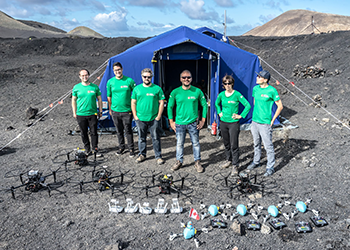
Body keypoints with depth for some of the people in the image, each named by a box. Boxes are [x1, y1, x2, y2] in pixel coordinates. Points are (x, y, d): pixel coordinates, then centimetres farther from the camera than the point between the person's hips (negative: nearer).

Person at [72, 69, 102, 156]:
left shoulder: (95, 87, 1)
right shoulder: (76, 87, 1)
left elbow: (99, 99, 9)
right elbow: (73, 100, 9)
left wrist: (100, 111, 8)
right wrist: (74, 112, 7)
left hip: (92, 114, -1)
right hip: (81, 114, 1)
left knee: (94, 132, 2)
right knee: (84, 133, 8)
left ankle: (95, 147, 19)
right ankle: (87, 149, 22)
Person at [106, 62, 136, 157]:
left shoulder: (129, 80, -6)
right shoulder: (110, 82, 2)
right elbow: (109, 96, 12)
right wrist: (110, 109, 14)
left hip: (127, 111, -3)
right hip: (115, 111, 3)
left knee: (128, 131, 1)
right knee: (119, 131, 14)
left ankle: (131, 148, 16)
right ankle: (121, 147, 31)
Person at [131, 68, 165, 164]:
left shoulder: (157, 88, 0)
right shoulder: (137, 89, 6)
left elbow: (161, 103, 0)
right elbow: (133, 103, 9)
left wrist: (158, 116, -6)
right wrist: (135, 116, 1)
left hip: (154, 119, -2)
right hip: (140, 119, 2)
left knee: (156, 138, 4)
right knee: (141, 138, 13)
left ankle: (158, 156, 16)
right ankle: (142, 155, 28)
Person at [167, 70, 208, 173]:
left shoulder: (197, 91, -3)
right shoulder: (175, 92, -2)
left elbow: (204, 105, 6)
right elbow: (170, 107, 7)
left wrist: (203, 120, 2)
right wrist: (171, 122, 3)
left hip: (193, 123, 0)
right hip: (179, 123, 1)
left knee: (195, 143, 8)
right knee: (179, 144, 10)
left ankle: (197, 162, 21)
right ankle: (179, 161, 26)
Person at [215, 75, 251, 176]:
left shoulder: (237, 94, -11)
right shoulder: (221, 95, 2)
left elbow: (248, 105, -9)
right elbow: (217, 103, 23)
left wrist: (241, 116, -9)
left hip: (233, 123, -5)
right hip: (223, 122, 5)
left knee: (234, 145, -3)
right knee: (226, 143, 16)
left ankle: (235, 166, 7)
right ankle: (228, 160, 36)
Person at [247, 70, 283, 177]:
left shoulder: (272, 90, -14)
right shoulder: (255, 88, 4)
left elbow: (280, 106, -8)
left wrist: (272, 120, -8)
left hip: (265, 123, -6)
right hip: (254, 121, 6)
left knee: (268, 146, 2)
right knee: (256, 144, 20)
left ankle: (270, 167, 15)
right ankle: (256, 162, 36)